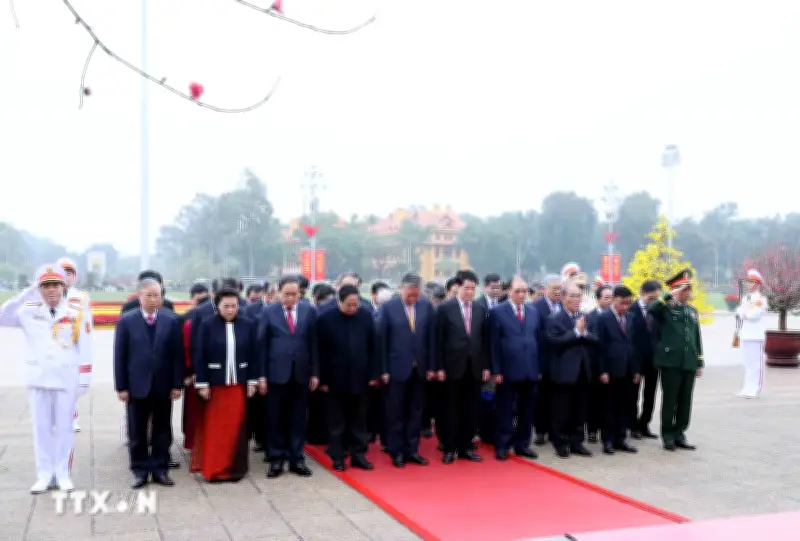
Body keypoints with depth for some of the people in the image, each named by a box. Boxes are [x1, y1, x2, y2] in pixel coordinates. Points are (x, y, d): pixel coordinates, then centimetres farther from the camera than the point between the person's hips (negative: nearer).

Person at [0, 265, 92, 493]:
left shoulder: (76, 312, -4)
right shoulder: (29, 310, 2)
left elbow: (85, 347, -2)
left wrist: (85, 378, -4)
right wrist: (26, 294, -10)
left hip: (66, 377, -2)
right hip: (38, 377, 2)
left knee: (64, 426, 6)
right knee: (41, 427, 6)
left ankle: (62, 474, 16)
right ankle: (44, 475, 15)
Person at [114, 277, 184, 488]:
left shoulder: (173, 320, 0)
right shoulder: (126, 320, 0)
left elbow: (178, 354, 0)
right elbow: (120, 356, -1)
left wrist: (177, 384, -4)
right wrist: (121, 386, -5)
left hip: (163, 385, 1)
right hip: (137, 385, 0)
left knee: (162, 430, 9)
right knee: (137, 432, 6)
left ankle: (160, 469, 19)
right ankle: (140, 470, 17)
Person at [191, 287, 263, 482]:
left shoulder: (248, 325, 0)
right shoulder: (207, 325, -6)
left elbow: (253, 355, 5)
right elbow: (201, 356, -4)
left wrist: (253, 380, 2)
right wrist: (202, 383, -7)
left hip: (239, 383, 2)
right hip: (215, 383, -2)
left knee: (236, 426, 6)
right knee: (214, 427, 5)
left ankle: (234, 467, 16)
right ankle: (213, 469, 14)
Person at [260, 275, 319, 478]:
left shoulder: (309, 310, 3)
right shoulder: (269, 312, -1)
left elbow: (313, 343, 5)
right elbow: (262, 344, 0)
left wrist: (315, 372, 3)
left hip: (301, 373, 1)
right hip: (277, 373, -1)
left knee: (298, 418, 8)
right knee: (276, 418, 6)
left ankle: (296, 459, 16)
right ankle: (276, 459, 15)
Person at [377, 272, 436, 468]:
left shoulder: (426, 306, 2)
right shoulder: (388, 307, -6)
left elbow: (431, 337, 5)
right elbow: (381, 340, -5)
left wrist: (431, 366, 3)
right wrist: (383, 370, -7)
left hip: (419, 368, 3)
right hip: (397, 368, -3)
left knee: (416, 412, 10)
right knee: (396, 412, 6)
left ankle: (412, 450, 20)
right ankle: (397, 452, 16)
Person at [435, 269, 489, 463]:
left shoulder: (481, 308, 6)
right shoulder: (445, 308, -4)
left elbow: (485, 339, 8)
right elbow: (439, 340, -4)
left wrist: (486, 366, 5)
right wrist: (440, 367, -8)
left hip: (475, 367, 3)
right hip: (453, 367, -3)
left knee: (470, 409, 8)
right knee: (451, 409, 5)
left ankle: (466, 447, 18)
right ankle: (449, 448, 12)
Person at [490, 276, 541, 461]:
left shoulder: (534, 311, 11)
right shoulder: (498, 312, -3)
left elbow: (538, 340, 12)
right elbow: (494, 344, -5)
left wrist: (540, 368, 7)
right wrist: (496, 370, -10)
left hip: (531, 370, 4)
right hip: (508, 370, -4)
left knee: (527, 411, 10)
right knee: (505, 411, 4)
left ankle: (522, 445, 21)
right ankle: (502, 446, 13)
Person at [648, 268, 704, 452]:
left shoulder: (693, 310, 16)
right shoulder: (666, 308, -2)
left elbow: (697, 338, 18)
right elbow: (651, 309, -26)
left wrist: (700, 363, 14)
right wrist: (671, 295, -21)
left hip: (689, 363, 5)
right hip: (671, 361, -5)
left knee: (685, 401, 7)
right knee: (670, 400, 1)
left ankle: (679, 434, 17)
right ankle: (668, 436, 10)